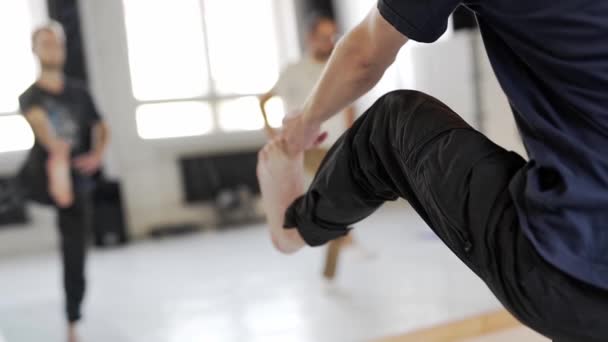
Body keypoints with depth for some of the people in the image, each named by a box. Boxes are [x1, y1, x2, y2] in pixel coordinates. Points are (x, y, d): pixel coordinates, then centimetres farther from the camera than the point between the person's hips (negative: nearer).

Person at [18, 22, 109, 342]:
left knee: (75, 261, 3)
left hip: (76, 184, 1)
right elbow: (38, 121, -29)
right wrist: (55, 151, -53)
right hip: (41, 180, 0)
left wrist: (97, 154, -9)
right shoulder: (30, 96, -6)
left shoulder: (78, 92, 5)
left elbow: (100, 127, 15)